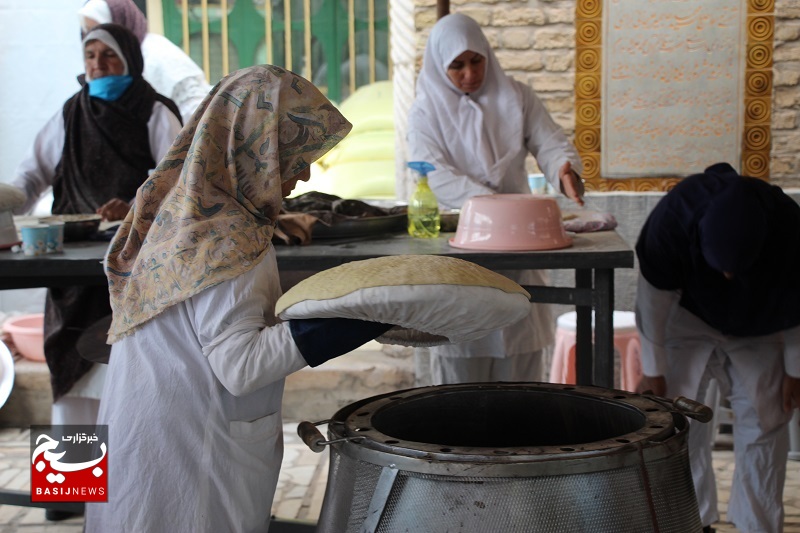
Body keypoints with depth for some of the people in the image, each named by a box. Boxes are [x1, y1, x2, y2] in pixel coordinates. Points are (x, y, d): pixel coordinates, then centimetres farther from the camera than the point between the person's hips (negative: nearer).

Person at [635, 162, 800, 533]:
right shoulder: (671, 220, -38)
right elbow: (654, 299, -23)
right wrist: (653, 370, -15)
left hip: (758, 331, 1)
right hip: (689, 320, -1)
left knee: (765, 421, -2)